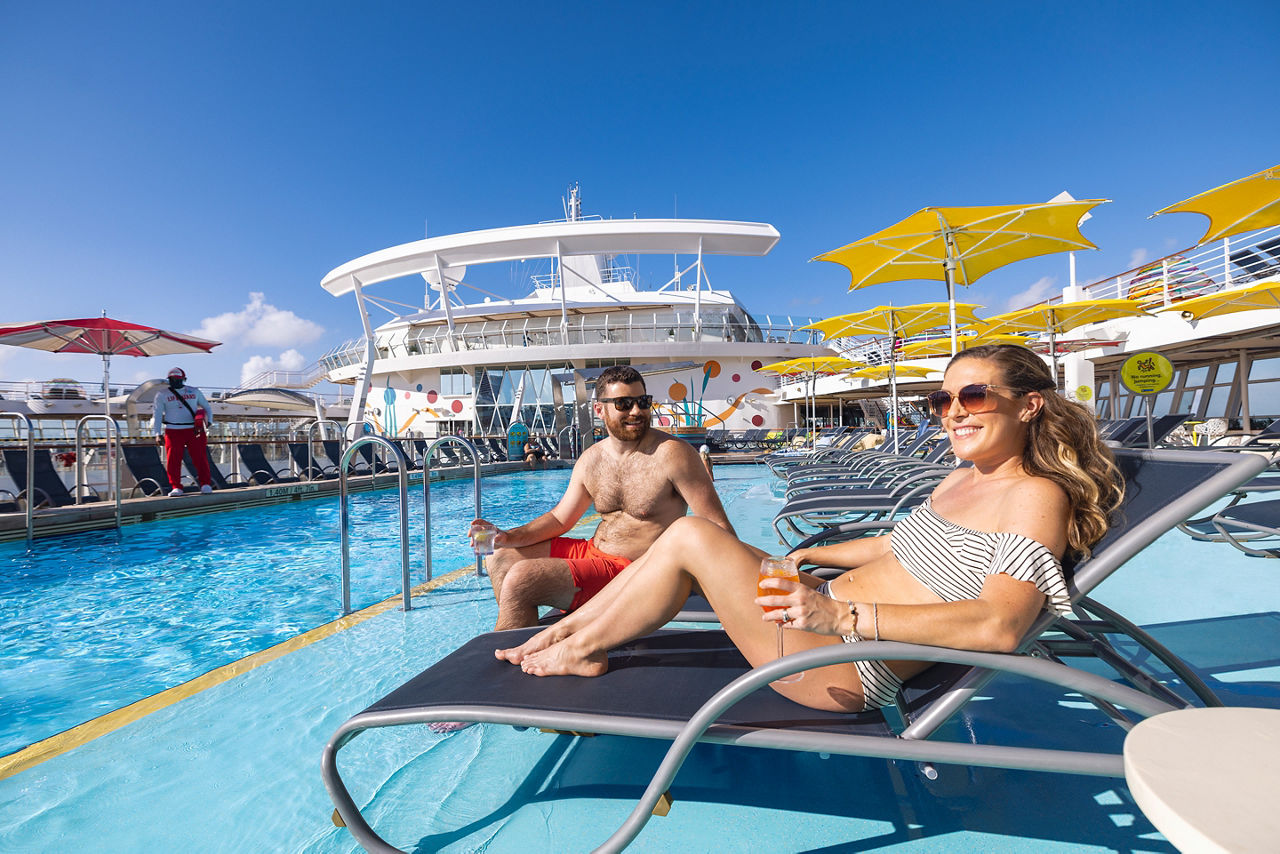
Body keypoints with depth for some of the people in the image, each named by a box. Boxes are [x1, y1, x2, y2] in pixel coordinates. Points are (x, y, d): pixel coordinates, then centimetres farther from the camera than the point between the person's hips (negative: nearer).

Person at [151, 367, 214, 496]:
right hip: (173, 431, 0)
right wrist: (158, 433, -2)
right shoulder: (162, 394, 9)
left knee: (200, 457, -4)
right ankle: (176, 487, 5)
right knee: (173, 460, -3)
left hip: (194, 430, 0)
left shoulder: (194, 391, 13)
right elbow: (157, 414, 6)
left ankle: (205, 484, 1)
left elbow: (207, 407, 20)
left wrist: (209, 421, 3)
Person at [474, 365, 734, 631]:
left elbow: (717, 526, -15)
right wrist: (507, 537, 0)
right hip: (591, 550, 8)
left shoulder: (671, 453, -15)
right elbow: (559, 518, 15)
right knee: (502, 558, 14)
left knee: (519, 580, -19)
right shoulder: (590, 460, 6)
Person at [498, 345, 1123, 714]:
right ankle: (570, 625, 18)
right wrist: (809, 556, 26)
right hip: (831, 611, 9)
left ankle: (580, 651, 7)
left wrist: (845, 613, -32)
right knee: (688, 540, 4)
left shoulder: (1036, 495, -12)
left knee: (690, 536, -16)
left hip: (850, 670, -9)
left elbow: (999, 626, -26)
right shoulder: (962, 480, 14)